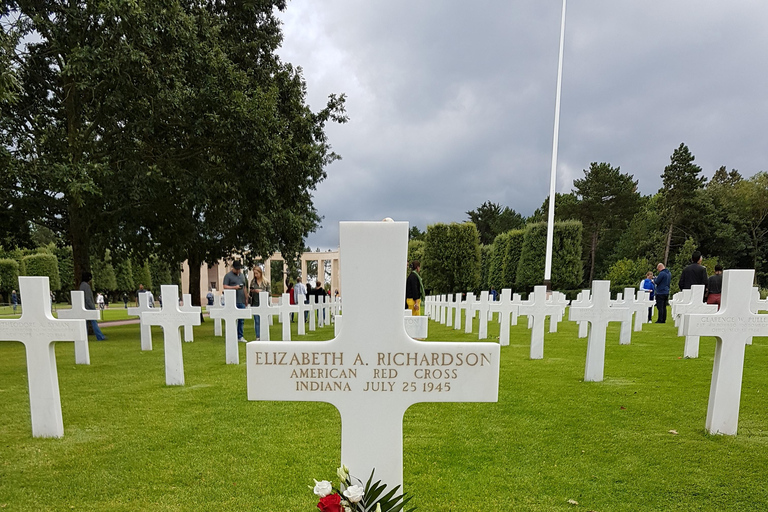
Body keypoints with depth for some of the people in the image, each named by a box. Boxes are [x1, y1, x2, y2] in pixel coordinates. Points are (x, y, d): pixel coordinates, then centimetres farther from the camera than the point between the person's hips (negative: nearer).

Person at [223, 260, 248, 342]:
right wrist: (235, 287, -17)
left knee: (241, 320, 6)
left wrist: (246, 299, 19)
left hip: (241, 301, 6)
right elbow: (224, 287, -7)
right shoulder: (228, 275, 1)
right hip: (233, 302, -5)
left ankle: (240, 336, 13)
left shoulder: (242, 275, 19)